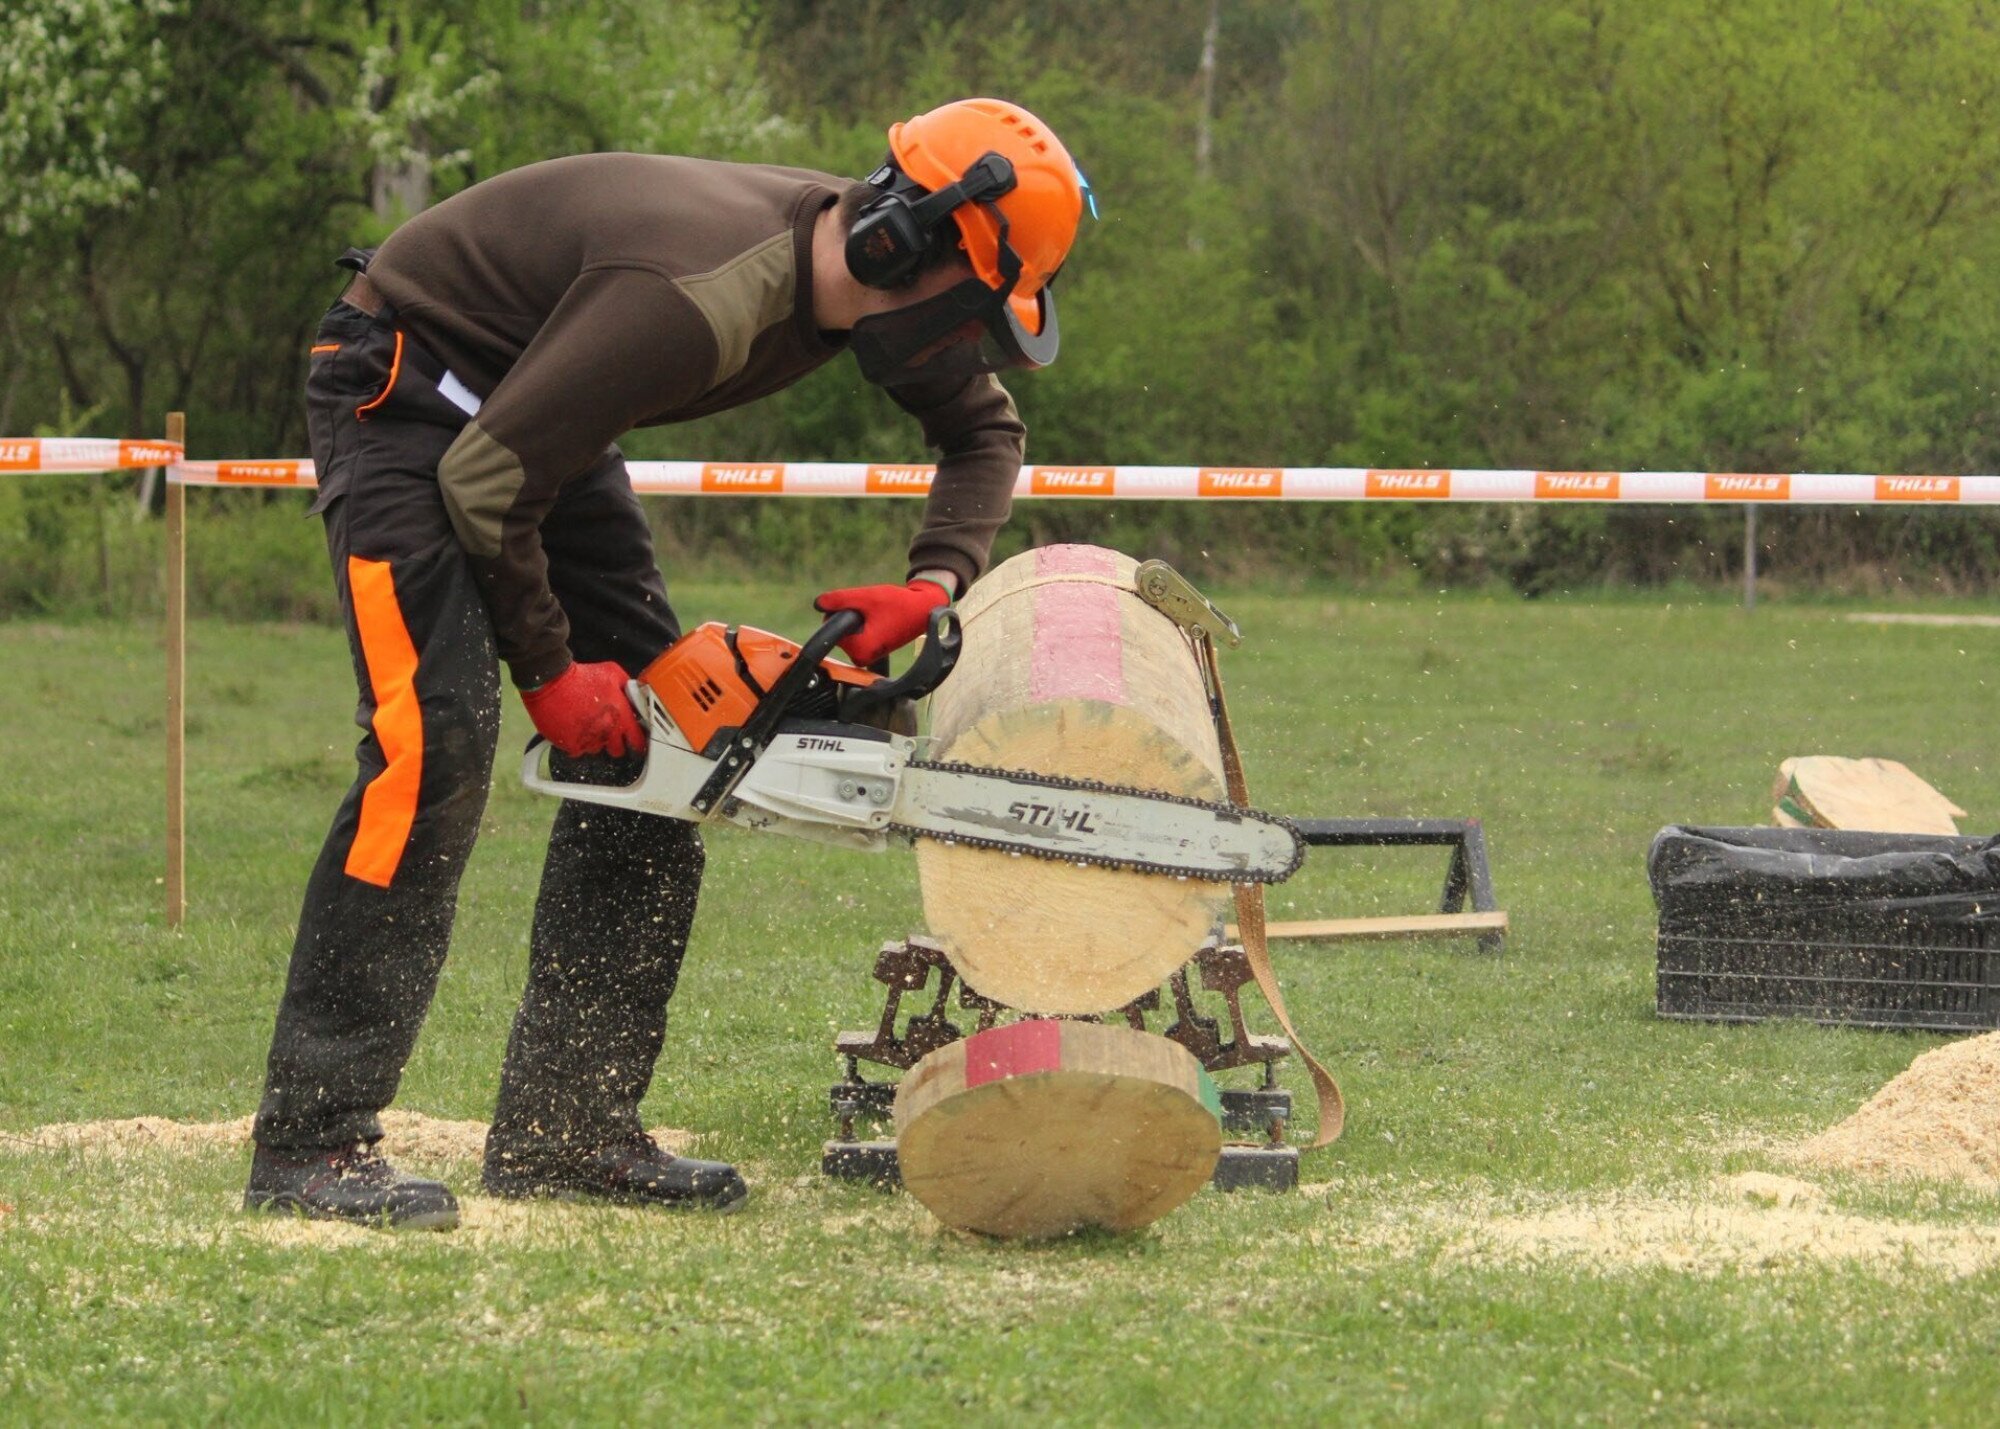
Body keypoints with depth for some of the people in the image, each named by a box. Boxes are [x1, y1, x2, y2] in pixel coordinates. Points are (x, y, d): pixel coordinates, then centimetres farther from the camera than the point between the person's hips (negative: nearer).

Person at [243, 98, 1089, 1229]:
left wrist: (938, 584, -8)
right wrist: (547, 673, -16)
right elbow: (486, 481, -30)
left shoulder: (862, 269, -9)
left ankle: (566, 1131, 5)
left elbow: (986, 429, 11)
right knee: (438, 736, -23)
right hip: (404, 397, -10)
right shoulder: (703, 298, -36)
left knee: (653, 740, 2)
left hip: (535, 407, 10)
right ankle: (310, 1145, -23)